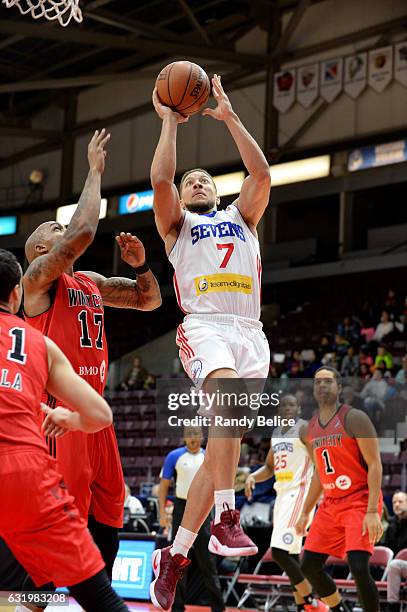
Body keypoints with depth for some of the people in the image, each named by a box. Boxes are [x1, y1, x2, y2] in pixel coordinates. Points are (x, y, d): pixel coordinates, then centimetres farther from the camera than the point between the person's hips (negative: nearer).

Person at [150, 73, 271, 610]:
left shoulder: (242, 219, 29)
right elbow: (160, 179, 2)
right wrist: (170, 121, 11)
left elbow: (261, 174, 12)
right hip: (204, 325, -4)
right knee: (229, 393, -35)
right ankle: (225, 519, -39)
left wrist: (229, 117, 13)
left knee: (222, 447, -3)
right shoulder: (177, 224, 21)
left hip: (250, 331, 4)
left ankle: (173, 556, 3)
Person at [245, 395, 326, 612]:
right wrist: (252, 477, 6)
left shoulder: (304, 429, -7)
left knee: (279, 552, -17)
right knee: (291, 556, 10)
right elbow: (269, 467, 27)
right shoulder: (276, 432, 18)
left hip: (298, 494, -9)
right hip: (282, 494, 9)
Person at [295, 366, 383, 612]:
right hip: (331, 504, 8)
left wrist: (372, 512, -23)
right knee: (309, 565, 6)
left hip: (360, 500, -8)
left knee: (359, 567, -22)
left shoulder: (354, 418, -11)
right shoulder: (312, 427, 11)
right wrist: (306, 513, 19)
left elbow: (375, 465, -15)